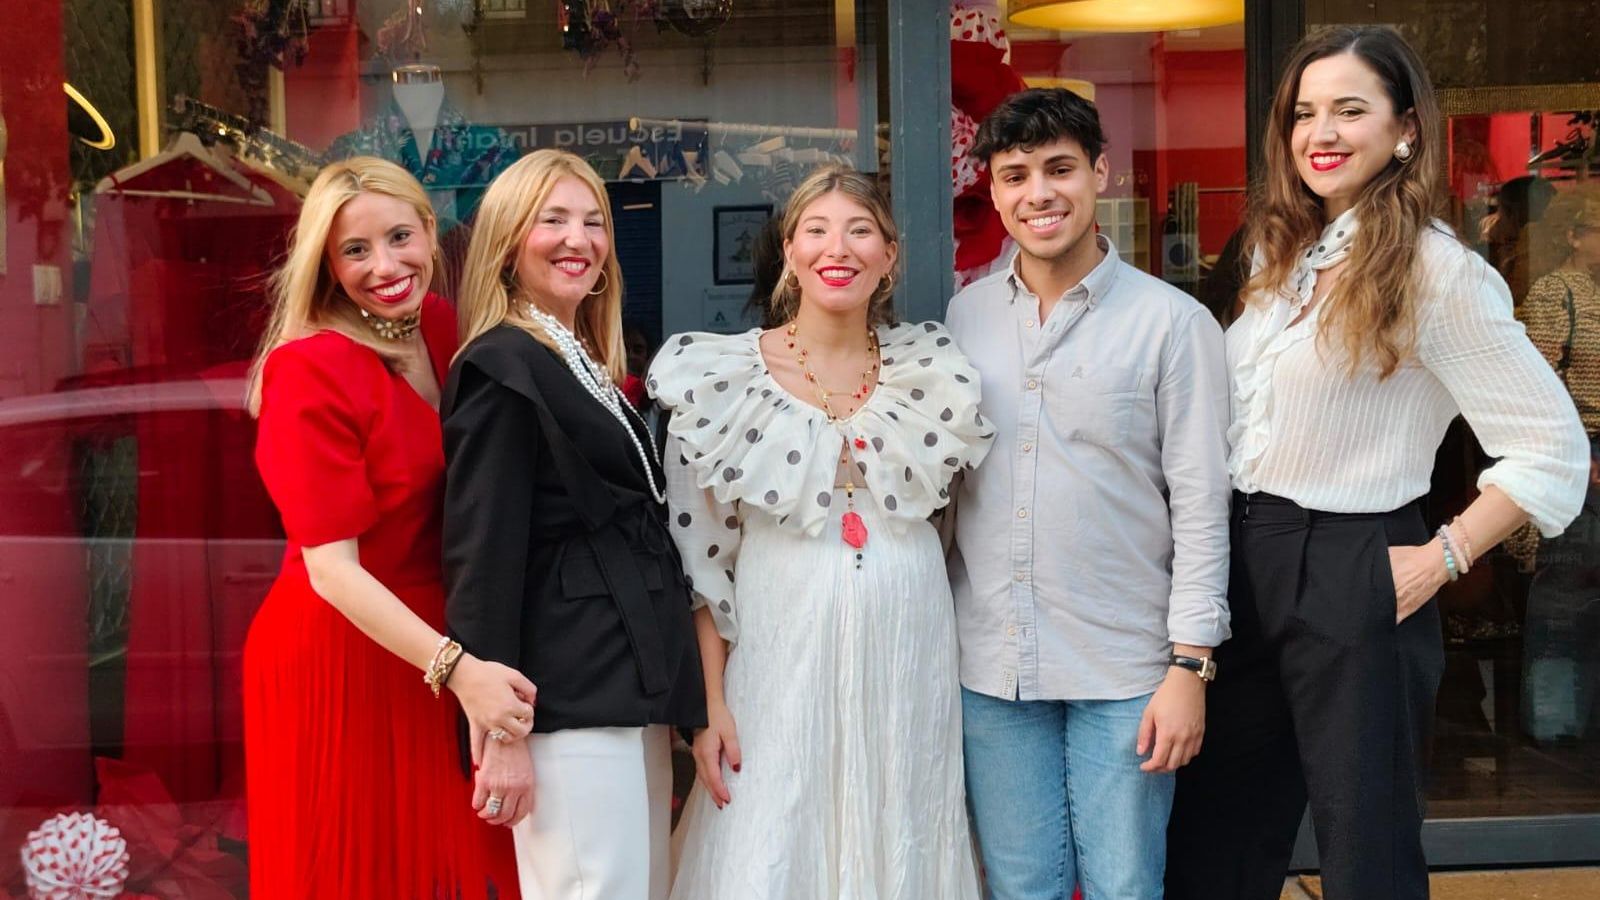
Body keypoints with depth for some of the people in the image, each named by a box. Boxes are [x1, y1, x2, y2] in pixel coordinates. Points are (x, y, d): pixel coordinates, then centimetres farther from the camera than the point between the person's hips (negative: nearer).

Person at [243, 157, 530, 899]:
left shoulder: (437, 325, 1)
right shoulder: (312, 369, -20)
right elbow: (332, 568, -24)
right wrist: (457, 668, -33)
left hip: (429, 650, 7)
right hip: (343, 657, -7)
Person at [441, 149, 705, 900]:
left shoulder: (592, 368, 18)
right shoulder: (503, 367, -9)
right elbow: (483, 554, -15)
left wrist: (663, 697, 17)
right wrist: (501, 730, -18)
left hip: (633, 689, 9)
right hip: (572, 700, -9)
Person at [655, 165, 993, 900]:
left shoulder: (931, 372, 4)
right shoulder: (723, 376, -3)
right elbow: (699, 556, -3)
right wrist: (709, 700, -7)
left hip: (908, 660, 3)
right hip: (782, 660, -2)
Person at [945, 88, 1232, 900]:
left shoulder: (1172, 323, -6)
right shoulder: (964, 316, 5)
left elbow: (1200, 506, -6)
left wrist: (1190, 666, -9)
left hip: (1124, 669, -3)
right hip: (991, 665, 3)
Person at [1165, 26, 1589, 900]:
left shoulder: (1435, 270, -13)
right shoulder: (1283, 252, 10)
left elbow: (1553, 448, -15)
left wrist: (1441, 558, -15)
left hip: (1352, 576, -7)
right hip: (1246, 561, 7)